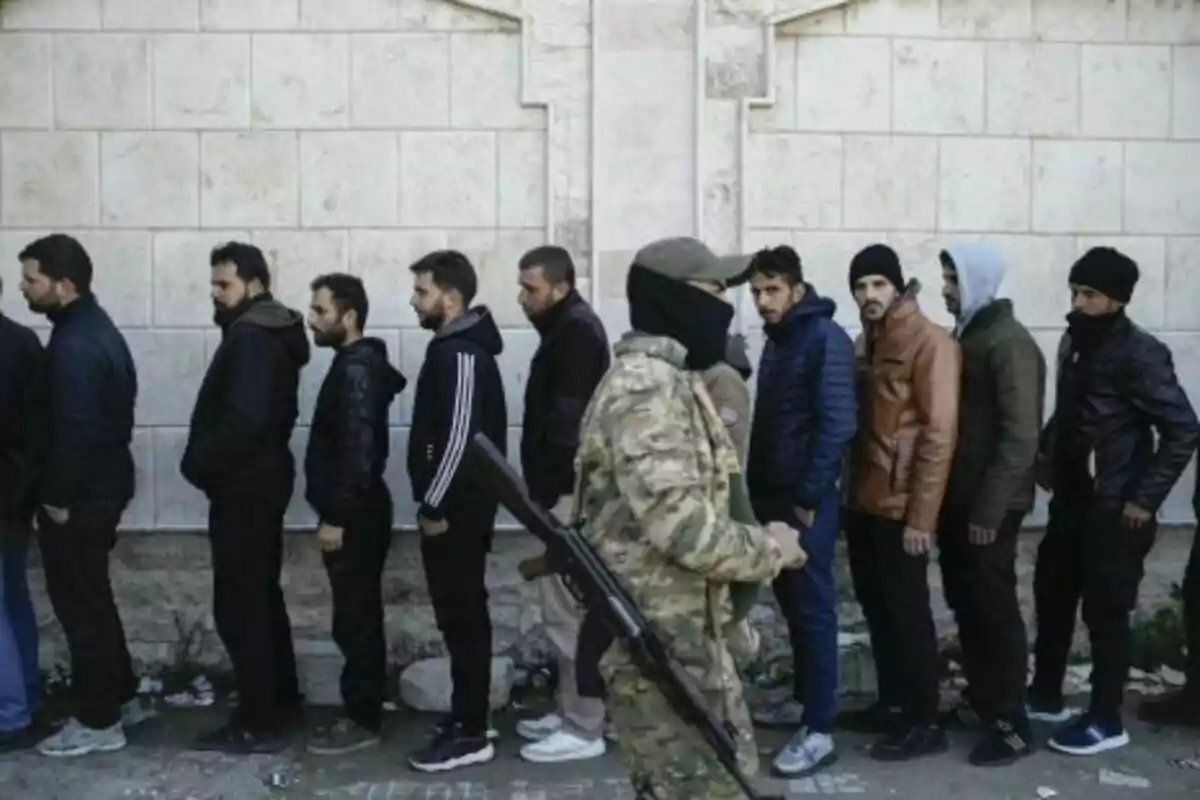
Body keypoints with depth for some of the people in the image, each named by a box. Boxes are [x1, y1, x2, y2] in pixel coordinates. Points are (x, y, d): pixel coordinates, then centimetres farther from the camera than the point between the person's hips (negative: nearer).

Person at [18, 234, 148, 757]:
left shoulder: (74, 346, -21)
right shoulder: (95, 328, 12)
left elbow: (75, 430, -25)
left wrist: (57, 498, -16)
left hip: (79, 497, -10)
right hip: (102, 485, 10)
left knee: (80, 604, 0)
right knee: (92, 598, 19)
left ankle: (99, 722, 10)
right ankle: (121, 697, 29)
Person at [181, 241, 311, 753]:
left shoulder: (250, 340, -18)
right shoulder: (271, 336, 14)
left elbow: (243, 420, -28)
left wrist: (199, 463, -15)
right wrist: (209, 462, 10)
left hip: (242, 489, -11)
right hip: (260, 482, 11)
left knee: (239, 606, -4)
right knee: (262, 598, 18)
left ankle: (260, 724, 2)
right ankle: (282, 700, 28)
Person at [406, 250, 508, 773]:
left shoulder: (462, 354, -17)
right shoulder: (454, 348, 15)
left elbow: (459, 437, -23)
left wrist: (433, 506, -17)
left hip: (456, 510, -10)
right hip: (455, 506, 10)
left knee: (462, 618, -4)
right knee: (461, 615, 15)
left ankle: (470, 734, 4)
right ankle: (467, 718, 24)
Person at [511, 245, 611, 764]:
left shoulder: (575, 332, -14)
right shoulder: (568, 329, 17)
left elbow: (566, 423, -21)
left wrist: (545, 494, -20)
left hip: (567, 493, -10)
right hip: (563, 489, 10)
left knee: (568, 611, -4)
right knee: (569, 608, 15)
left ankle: (585, 729, 4)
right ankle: (572, 712, 25)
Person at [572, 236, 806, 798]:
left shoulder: (670, 380, 14)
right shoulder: (647, 387, -20)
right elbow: (682, 526, -27)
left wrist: (759, 545, 8)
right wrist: (772, 548, -11)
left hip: (683, 630, 10)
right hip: (658, 640, -10)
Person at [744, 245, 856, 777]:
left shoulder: (825, 338, -12)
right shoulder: (777, 340, 14)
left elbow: (837, 424, -20)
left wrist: (809, 495, -18)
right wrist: (761, 488, 13)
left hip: (807, 500, -8)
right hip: (776, 495, 8)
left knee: (814, 608, -4)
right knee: (791, 603, 16)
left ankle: (819, 732, 2)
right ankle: (803, 700, 29)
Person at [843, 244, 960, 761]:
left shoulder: (929, 342, -12)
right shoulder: (865, 343, 12)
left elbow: (939, 432, -17)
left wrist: (922, 515, -19)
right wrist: (850, 491, 11)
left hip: (901, 507, -8)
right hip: (863, 501, 8)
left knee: (907, 612, 0)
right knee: (875, 607, 15)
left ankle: (925, 723, 12)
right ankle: (892, 704, 28)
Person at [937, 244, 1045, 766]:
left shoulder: (1010, 343, -14)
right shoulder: (965, 336, 13)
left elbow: (1021, 436, -19)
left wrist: (989, 509, -20)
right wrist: (956, 501, 13)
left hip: (990, 507, -8)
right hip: (958, 499, 8)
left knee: (995, 608, -2)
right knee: (965, 604, 14)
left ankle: (1012, 725, 8)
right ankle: (980, 701, 28)